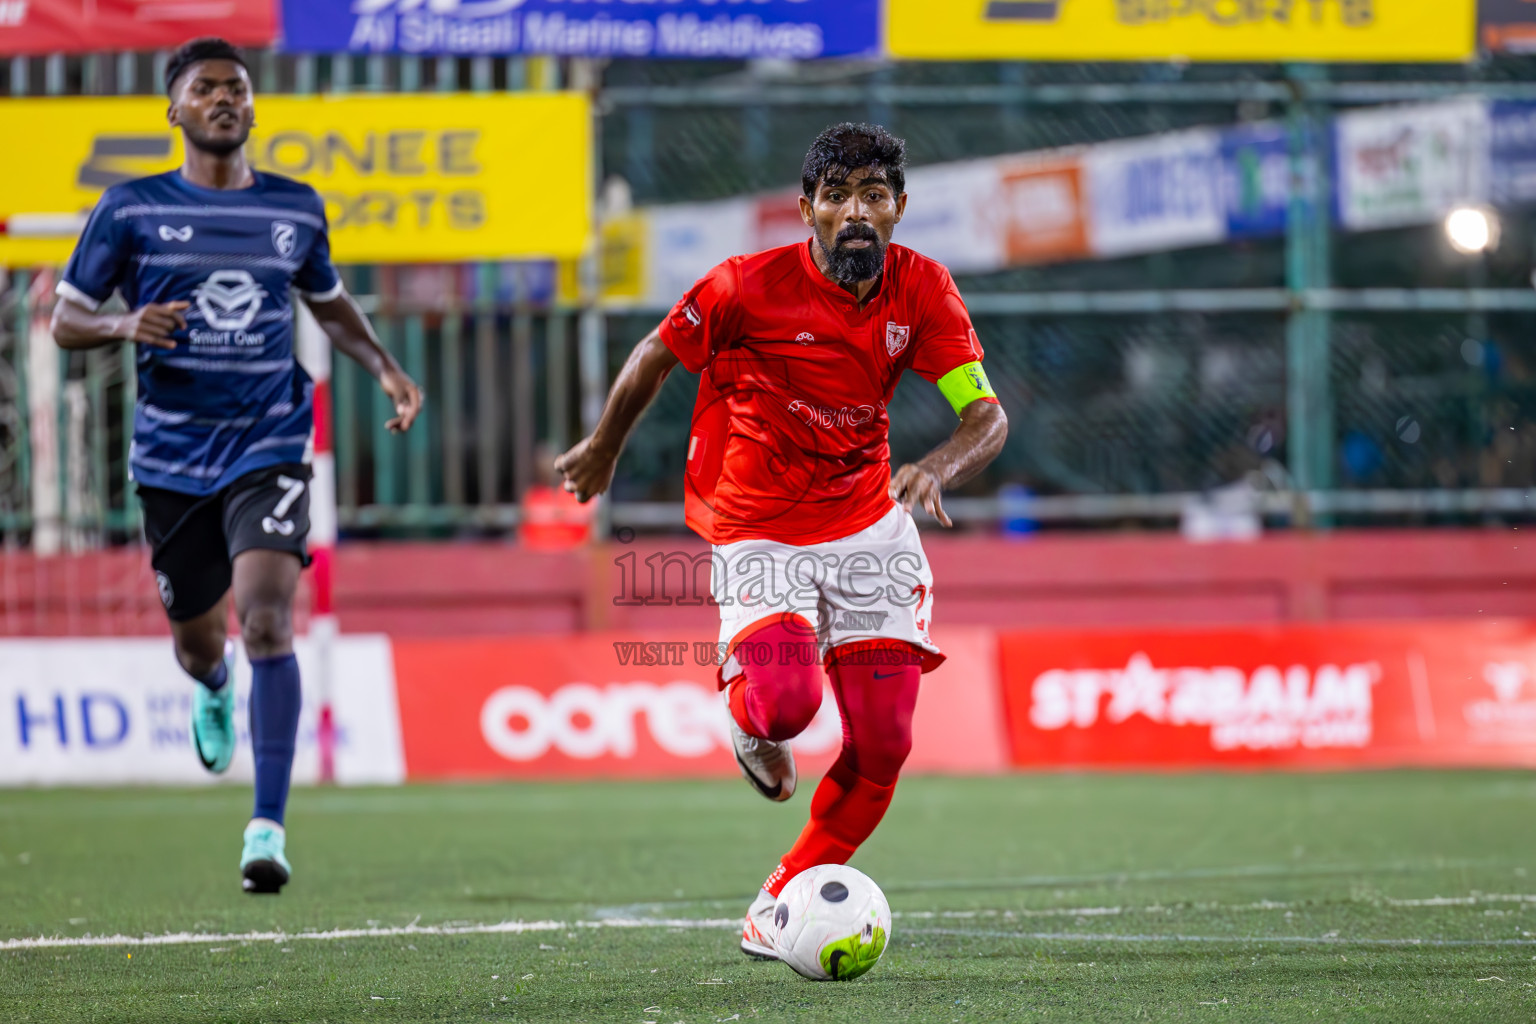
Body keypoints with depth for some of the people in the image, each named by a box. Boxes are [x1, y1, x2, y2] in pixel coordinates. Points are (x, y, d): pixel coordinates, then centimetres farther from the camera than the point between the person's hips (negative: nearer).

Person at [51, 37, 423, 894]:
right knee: (197, 637, 13)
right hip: (173, 458, 1)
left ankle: (270, 826, -22)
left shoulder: (296, 209, 6)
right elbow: (66, 321, 3)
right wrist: (125, 325, -19)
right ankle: (215, 689, 55)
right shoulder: (131, 210, -1)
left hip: (269, 446, -1)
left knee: (267, 617, -20)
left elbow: (329, 302, 24)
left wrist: (385, 366, 7)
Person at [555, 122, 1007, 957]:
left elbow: (988, 415, -12)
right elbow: (656, 356, -1)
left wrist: (939, 468, -34)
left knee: (882, 745, -5)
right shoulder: (749, 287, -18)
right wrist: (603, 450, 13)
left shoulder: (921, 291, -9)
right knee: (785, 700, -28)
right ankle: (751, 721, 13)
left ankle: (779, 905, 16)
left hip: (869, 525, 4)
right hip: (760, 533, -3)